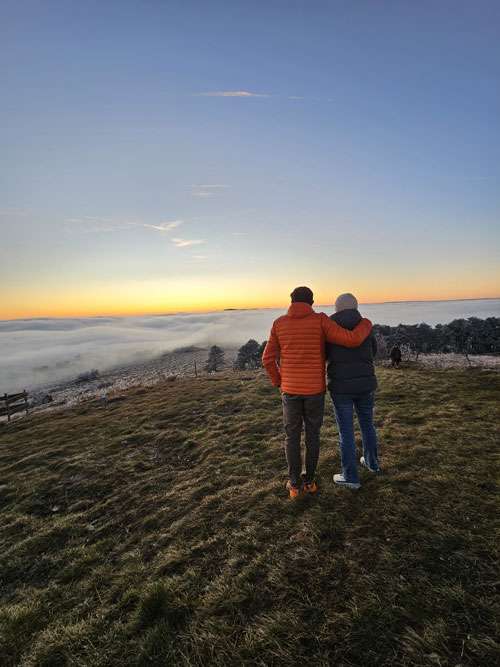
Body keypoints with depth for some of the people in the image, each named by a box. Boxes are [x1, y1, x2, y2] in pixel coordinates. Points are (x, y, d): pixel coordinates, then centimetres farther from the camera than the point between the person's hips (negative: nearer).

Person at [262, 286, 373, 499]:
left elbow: (268, 359, -2)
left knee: (292, 437, 16)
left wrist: (279, 382, 14)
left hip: (291, 389, 1)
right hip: (315, 389, 0)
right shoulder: (320, 321, -9)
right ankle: (309, 481, 27)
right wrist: (366, 324, 7)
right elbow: (352, 340, -15)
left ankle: (295, 484, 20)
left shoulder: (279, 324, -2)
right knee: (312, 435, 18)